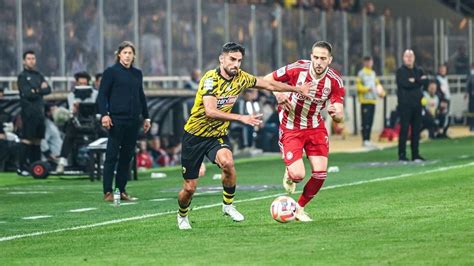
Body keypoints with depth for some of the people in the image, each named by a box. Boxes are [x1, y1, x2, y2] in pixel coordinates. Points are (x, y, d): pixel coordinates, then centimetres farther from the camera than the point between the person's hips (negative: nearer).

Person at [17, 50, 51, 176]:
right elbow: (27, 93, -13)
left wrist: (36, 91, -9)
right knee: (27, 140, -10)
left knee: (37, 140, 8)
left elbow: (48, 89, 6)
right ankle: (22, 168, -7)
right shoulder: (22, 76, -1)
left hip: (40, 112, 7)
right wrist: (41, 89, -2)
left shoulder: (39, 76, 18)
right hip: (29, 112, -7)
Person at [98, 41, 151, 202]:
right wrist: (104, 114, -14)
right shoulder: (111, 72, 0)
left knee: (127, 156, 6)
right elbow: (102, 94, -3)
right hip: (116, 119, -5)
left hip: (133, 120, 5)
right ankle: (107, 192, -3)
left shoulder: (137, 74, 16)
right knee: (112, 155, -5)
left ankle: (121, 190, 12)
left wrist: (146, 117, 20)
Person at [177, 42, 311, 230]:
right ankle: (182, 216, 32)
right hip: (195, 135, -3)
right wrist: (241, 118, -42)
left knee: (227, 163, -30)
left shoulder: (241, 78, -5)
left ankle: (228, 205, -7)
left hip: (218, 135, 4)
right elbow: (210, 112, -35)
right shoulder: (211, 79, -23)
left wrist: (297, 89, 16)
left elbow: (269, 85, 12)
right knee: (189, 188, -1)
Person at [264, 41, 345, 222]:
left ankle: (299, 208, 17)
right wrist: (278, 94, -26)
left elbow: (339, 117, -11)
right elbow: (266, 80, -7)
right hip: (290, 129, -3)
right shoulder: (297, 69, -20)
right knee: (298, 175, -18)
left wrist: (335, 113, -35)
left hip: (315, 128, 3)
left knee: (320, 173, -8)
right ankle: (289, 174, 22)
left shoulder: (335, 81, -13)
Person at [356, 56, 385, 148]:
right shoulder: (361, 73, -4)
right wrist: (367, 89, -23)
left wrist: (381, 92, 7)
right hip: (365, 100, -7)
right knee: (365, 121, -11)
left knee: (370, 121, 8)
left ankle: (368, 140, 13)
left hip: (373, 100, 7)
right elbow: (358, 86, -9)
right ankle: (365, 140, -11)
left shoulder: (373, 73, 19)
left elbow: (377, 84, 25)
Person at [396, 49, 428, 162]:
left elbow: (425, 81, -2)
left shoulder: (419, 71, 15)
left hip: (417, 103, 5)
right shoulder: (400, 71, -1)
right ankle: (402, 155, -4)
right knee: (404, 129, -7)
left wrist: (414, 81, -13)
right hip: (405, 104, -5)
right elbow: (404, 83, -17)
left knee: (416, 129, 7)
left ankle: (415, 154, 13)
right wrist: (419, 81, -6)